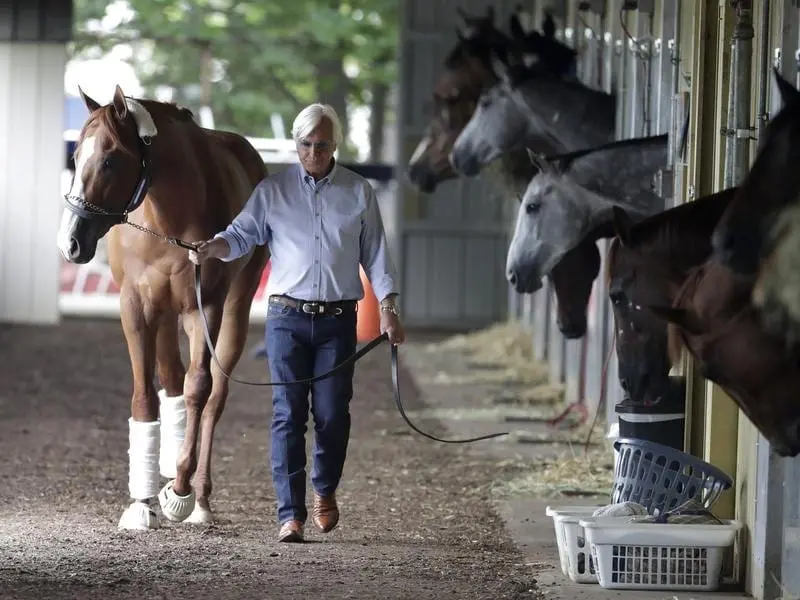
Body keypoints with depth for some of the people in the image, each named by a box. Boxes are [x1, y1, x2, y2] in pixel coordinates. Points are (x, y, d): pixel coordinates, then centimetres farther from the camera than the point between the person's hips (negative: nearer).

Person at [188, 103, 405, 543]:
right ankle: (291, 514, -6)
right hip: (287, 317, -1)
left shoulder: (359, 193, 7)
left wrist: (388, 308, 0)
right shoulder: (273, 190, 5)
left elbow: (375, 254, 9)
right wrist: (211, 248, -23)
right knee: (287, 414, -6)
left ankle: (325, 490, 27)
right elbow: (242, 234, -1)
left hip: (338, 320, 1)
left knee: (332, 414, 0)